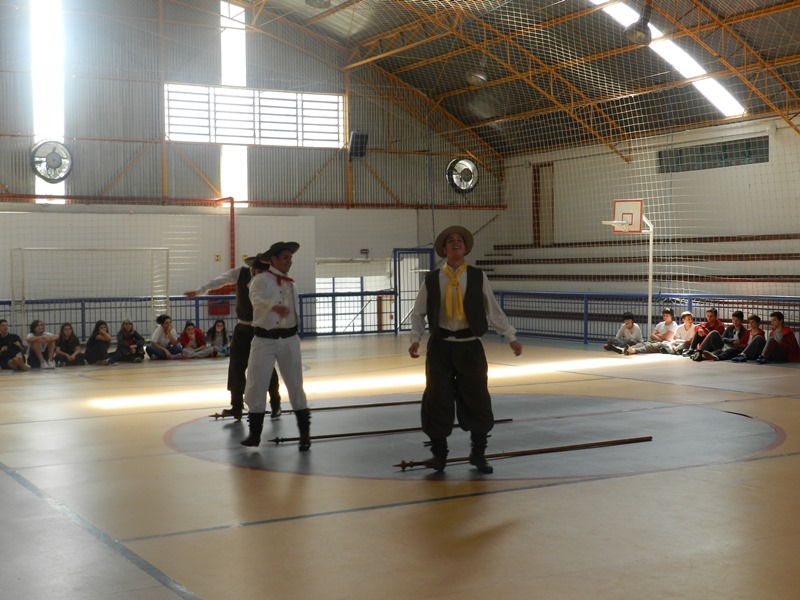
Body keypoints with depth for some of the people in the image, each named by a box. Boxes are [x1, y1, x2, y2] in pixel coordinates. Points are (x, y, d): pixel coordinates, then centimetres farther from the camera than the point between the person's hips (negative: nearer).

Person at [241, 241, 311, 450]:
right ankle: (255, 433, 18)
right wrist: (275, 307, -45)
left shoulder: (291, 284, 9)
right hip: (264, 339, -3)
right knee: (256, 386, 2)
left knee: (295, 386, 4)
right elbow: (256, 299, -29)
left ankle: (305, 433, 13)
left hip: (288, 339, 3)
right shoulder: (261, 280, -8)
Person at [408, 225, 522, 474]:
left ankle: (478, 454, 21)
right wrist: (416, 339, -7)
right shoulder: (431, 280, 2)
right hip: (440, 346, 0)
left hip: (470, 346, 0)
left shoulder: (478, 277, 1)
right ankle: (439, 453, 17)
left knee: (476, 398, 4)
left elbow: (493, 311, 5)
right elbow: (418, 313, 7)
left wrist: (511, 337, 2)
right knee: (438, 399, 2)